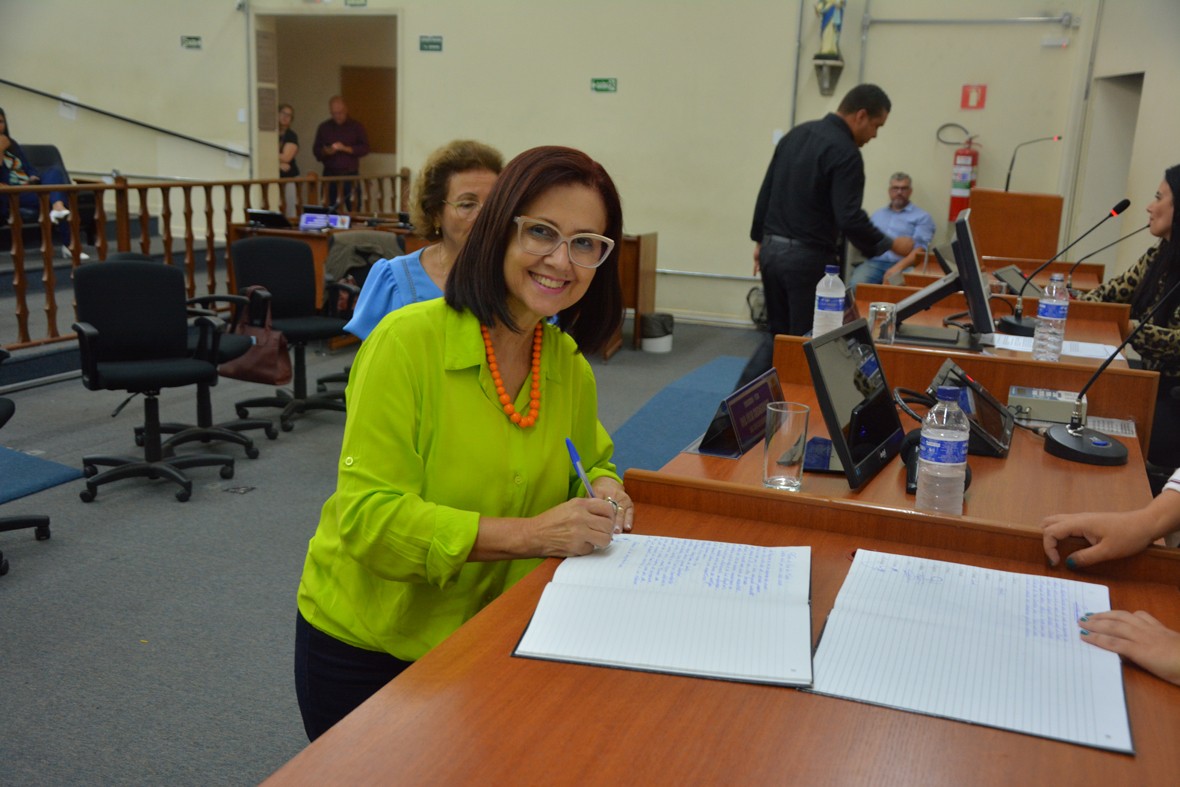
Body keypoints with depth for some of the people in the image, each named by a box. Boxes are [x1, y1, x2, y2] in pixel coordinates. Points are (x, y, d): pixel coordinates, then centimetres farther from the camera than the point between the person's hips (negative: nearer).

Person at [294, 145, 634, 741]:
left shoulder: (569, 365, -4)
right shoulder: (410, 340, -22)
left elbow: (589, 462, 14)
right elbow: (367, 517, -27)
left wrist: (602, 490, -11)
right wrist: (528, 534, -33)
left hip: (486, 642, 5)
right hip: (366, 647, -4)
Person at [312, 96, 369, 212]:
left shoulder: (356, 126, 5)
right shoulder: (324, 127, 10)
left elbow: (364, 148, 0)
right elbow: (316, 150, 11)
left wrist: (346, 149, -14)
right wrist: (325, 151, -12)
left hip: (350, 174, -2)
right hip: (330, 174, 2)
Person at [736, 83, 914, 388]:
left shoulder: (796, 133, 11)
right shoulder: (845, 152, -15)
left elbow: (766, 192, 14)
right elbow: (849, 218, -21)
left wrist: (760, 239, 21)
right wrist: (890, 244, -8)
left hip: (772, 249, 8)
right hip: (807, 257, -8)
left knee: (777, 334, 19)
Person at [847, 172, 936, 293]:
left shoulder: (922, 217, 12)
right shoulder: (877, 215, 28)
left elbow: (920, 249, -2)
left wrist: (898, 267, -19)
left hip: (904, 265, -3)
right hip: (874, 262, 3)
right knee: (856, 285, -31)